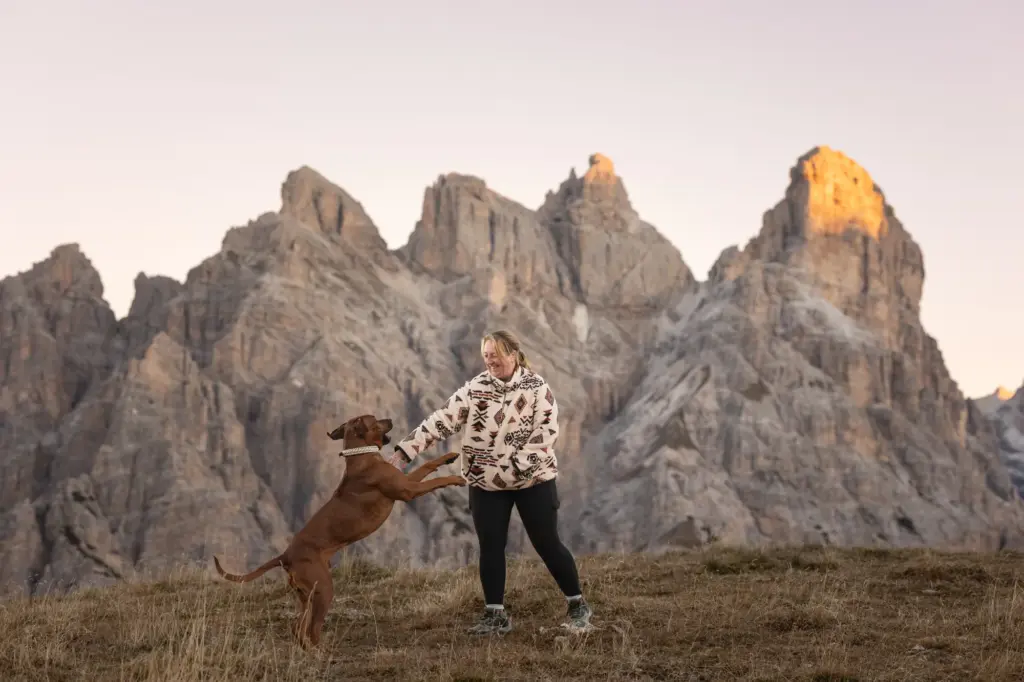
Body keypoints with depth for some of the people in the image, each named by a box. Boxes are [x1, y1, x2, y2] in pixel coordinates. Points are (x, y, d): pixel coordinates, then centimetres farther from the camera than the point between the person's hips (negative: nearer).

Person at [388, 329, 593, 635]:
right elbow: (442, 420, -7)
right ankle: (495, 614, 14)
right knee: (490, 547, 3)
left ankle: (578, 605, 14)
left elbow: (547, 431, -14)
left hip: (534, 480, -3)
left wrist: (517, 466, -23)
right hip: (486, 484, 3)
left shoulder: (537, 386, -8)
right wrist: (405, 450, -15)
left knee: (547, 544, 1)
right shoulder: (475, 388, -2)